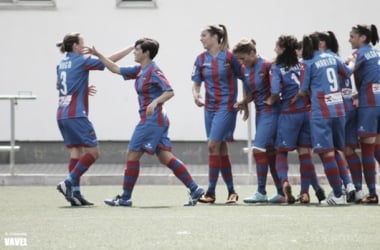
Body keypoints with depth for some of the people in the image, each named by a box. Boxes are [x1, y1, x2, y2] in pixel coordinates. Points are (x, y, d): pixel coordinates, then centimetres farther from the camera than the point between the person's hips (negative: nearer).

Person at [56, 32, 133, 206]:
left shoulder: (61, 64, 13)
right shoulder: (82, 61, -8)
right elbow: (110, 60, -5)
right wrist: (131, 48, 2)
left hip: (62, 114, 8)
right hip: (76, 115, -8)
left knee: (76, 151, 8)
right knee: (92, 152, -3)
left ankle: (75, 193, 1)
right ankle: (68, 183, -13)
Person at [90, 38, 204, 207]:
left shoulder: (154, 72, -13)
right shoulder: (139, 71, 14)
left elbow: (169, 92, -19)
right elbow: (116, 70, 22)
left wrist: (155, 102, -32)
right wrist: (99, 55, 20)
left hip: (151, 120, -9)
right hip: (159, 120, 9)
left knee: (132, 155, -3)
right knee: (165, 157, 4)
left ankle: (125, 198, 4)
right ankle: (194, 189, -1)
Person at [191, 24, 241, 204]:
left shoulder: (229, 57, -9)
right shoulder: (201, 59, 6)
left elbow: (243, 78, -2)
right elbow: (196, 83, 11)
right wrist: (196, 95, -9)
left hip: (227, 106, -6)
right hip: (210, 107, 6)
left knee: (213, 145, -14)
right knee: (221, 149, 9)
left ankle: (211, 192, -11)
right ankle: (231, 191, 17)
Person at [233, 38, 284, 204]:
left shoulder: (267, 66, -15)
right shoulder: (246, 69, 8)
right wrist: (242, 103, -1)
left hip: (270, 111, -8)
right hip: (259, 112, 8)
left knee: (258, 149, -12)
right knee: (270, 152, 9)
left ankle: (261, 192, -6)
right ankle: (281, 193, 14)